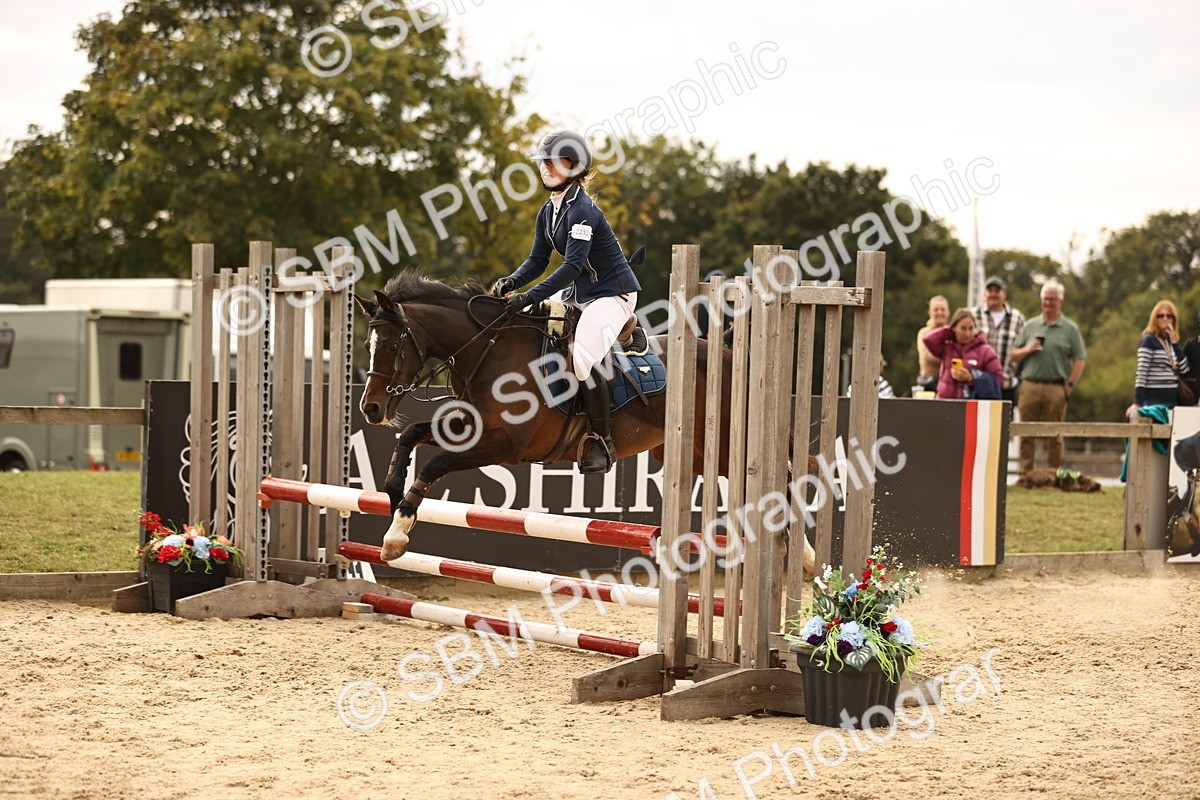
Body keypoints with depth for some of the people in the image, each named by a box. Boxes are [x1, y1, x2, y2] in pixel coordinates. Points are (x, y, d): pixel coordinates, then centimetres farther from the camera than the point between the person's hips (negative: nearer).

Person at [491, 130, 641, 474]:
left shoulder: (582, 211, -21)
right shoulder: (548, 212, 8)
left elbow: (573, 265, -29)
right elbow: (538, 261, 11)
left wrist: (529, 297, -33)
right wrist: (512, 282, -10)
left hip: (613, 293, -10)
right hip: (579, 293, 10)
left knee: (583, 359, -28)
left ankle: (602, 442, -14)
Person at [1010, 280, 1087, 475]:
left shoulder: (1070, 329, 6)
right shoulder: (1030, 326, 14)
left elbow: (1079, 360, 1)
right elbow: (1014, 355, 15)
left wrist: (1070, 385, -7)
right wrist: (1027, 350, -5)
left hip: (1056, 388, -2)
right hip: (1030, 386, 2)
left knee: (1055, 436, 1)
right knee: (1027, 434, 1)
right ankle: (1025, 475, 3)